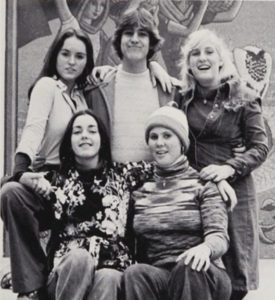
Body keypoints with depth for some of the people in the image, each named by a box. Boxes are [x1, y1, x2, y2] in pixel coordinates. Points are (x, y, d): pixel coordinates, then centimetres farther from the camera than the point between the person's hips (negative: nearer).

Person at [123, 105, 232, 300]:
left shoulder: (203, 184, 6)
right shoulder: (140, 190, 15)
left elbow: (219, 236, -8)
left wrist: (205, 248, -31)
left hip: (204, 279, -2)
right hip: (158, 278, 2)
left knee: (189, 265, -37)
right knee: (135, 273, -32)